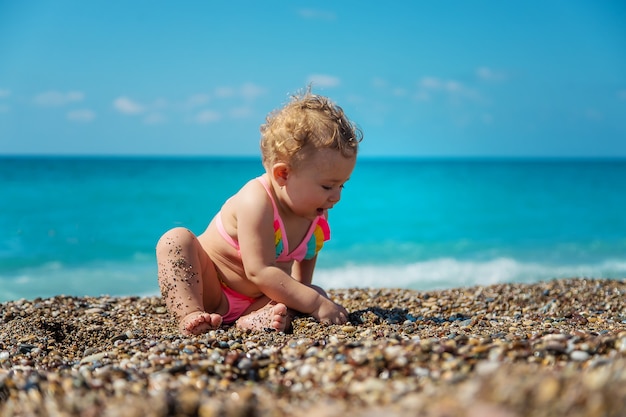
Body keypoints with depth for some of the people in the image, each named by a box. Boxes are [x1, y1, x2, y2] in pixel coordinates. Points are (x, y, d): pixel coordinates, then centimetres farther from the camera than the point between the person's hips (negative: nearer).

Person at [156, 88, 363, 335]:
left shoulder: (317, 214, -8)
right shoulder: (256, 203, -32)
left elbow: (305, 257, 11)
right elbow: (260, 271, -35)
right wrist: (315, 305, -35)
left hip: (256, 299, 7)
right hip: (207, 290, -6)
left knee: (318, 294, -8)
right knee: (177, 239, -28)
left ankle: (255, 318, -32)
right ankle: (190, 314, -41)